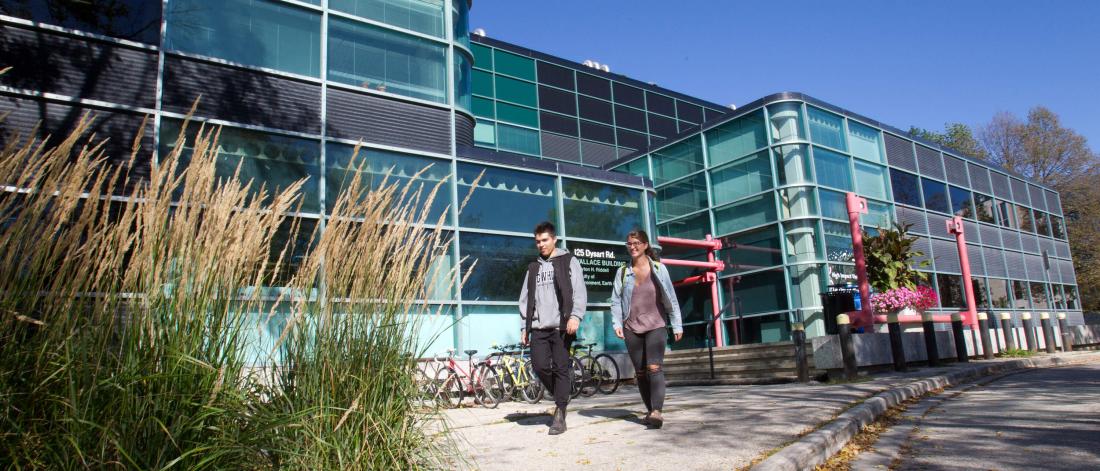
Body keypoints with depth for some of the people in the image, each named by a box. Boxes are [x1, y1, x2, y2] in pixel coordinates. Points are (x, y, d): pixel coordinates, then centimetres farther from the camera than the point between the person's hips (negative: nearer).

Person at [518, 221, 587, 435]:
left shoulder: (568, 261, 6)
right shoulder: (533, 267, 20)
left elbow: (579, 291, -4)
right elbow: (525, 299, 20)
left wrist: (575, 316, -18)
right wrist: (525, 326, 13)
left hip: (561, 326, -4)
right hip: (538, 327, 4)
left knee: (561, 368, -5)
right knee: (540, 366, -5)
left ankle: (560, 414, 2)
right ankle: (562, 396, 19)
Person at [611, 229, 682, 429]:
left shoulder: (658, 269, 1)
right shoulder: (623, 272, 6)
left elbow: (670, 298, 3)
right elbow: (616, 300, 6)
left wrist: (677, 325, 2)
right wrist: (617, 323, -6)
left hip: (655, 326, -3)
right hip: (632, 328, 3)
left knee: (654, 368, -19)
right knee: (640, 372, 6)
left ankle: (657, 411, -24)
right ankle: (650, 410, 18)